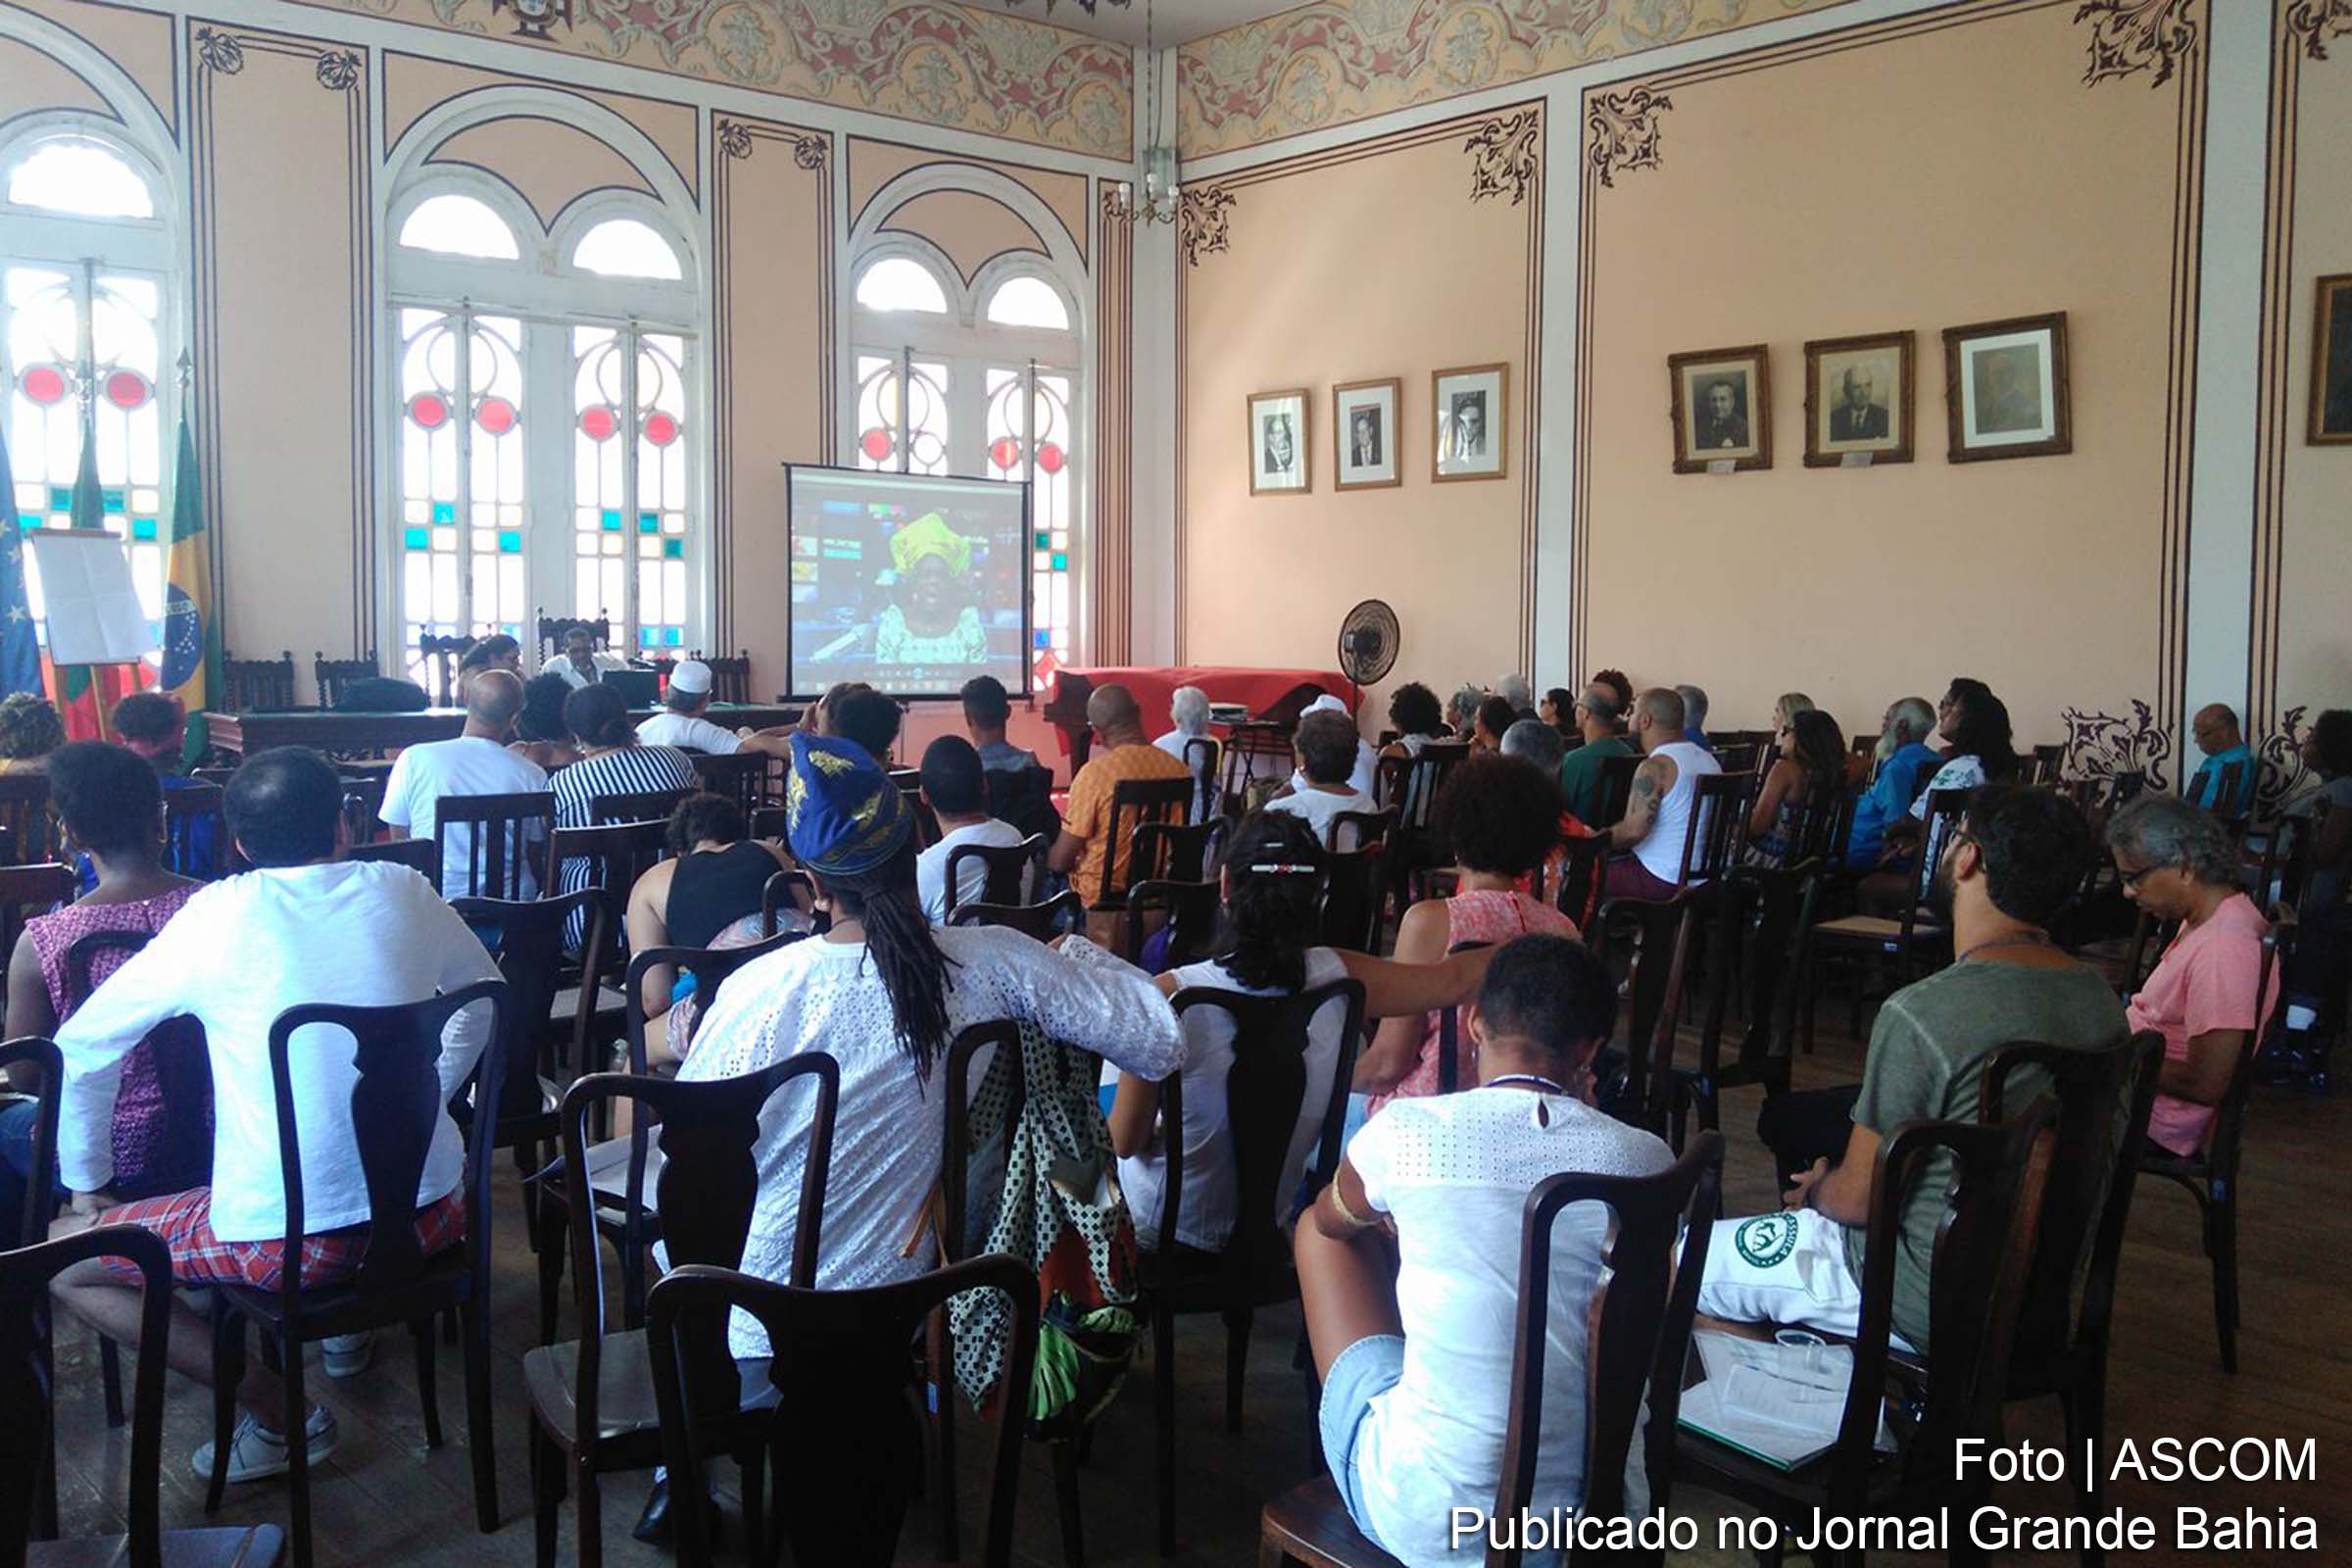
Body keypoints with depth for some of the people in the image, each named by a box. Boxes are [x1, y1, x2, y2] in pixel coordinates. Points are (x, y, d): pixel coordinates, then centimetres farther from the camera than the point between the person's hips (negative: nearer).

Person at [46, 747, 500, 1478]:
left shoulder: (216, 916, -4)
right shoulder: (402, 891, 2)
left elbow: (81, 1048, 4)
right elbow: (483, 999, 19)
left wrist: (88, 1189, 17)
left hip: (290, 1242, -4)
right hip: (429, 1216, 5)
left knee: (61, 1264, 13)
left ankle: (277, 1414, 5)